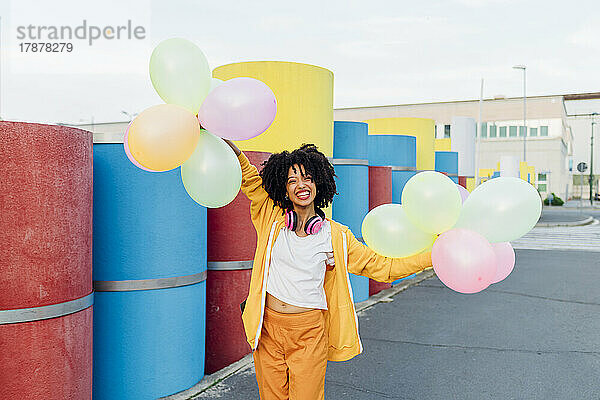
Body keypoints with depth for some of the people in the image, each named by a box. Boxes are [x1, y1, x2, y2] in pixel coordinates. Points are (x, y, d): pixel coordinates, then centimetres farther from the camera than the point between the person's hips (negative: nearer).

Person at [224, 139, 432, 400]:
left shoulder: (337, 236, 0)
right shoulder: (273, 218, 2)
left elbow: (381, 266, 2)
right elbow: (249, 178, 3)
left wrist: (433, 255, -4)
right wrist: (227, 143, -10)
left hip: (309, 333, -1)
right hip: (268, 328, 2)